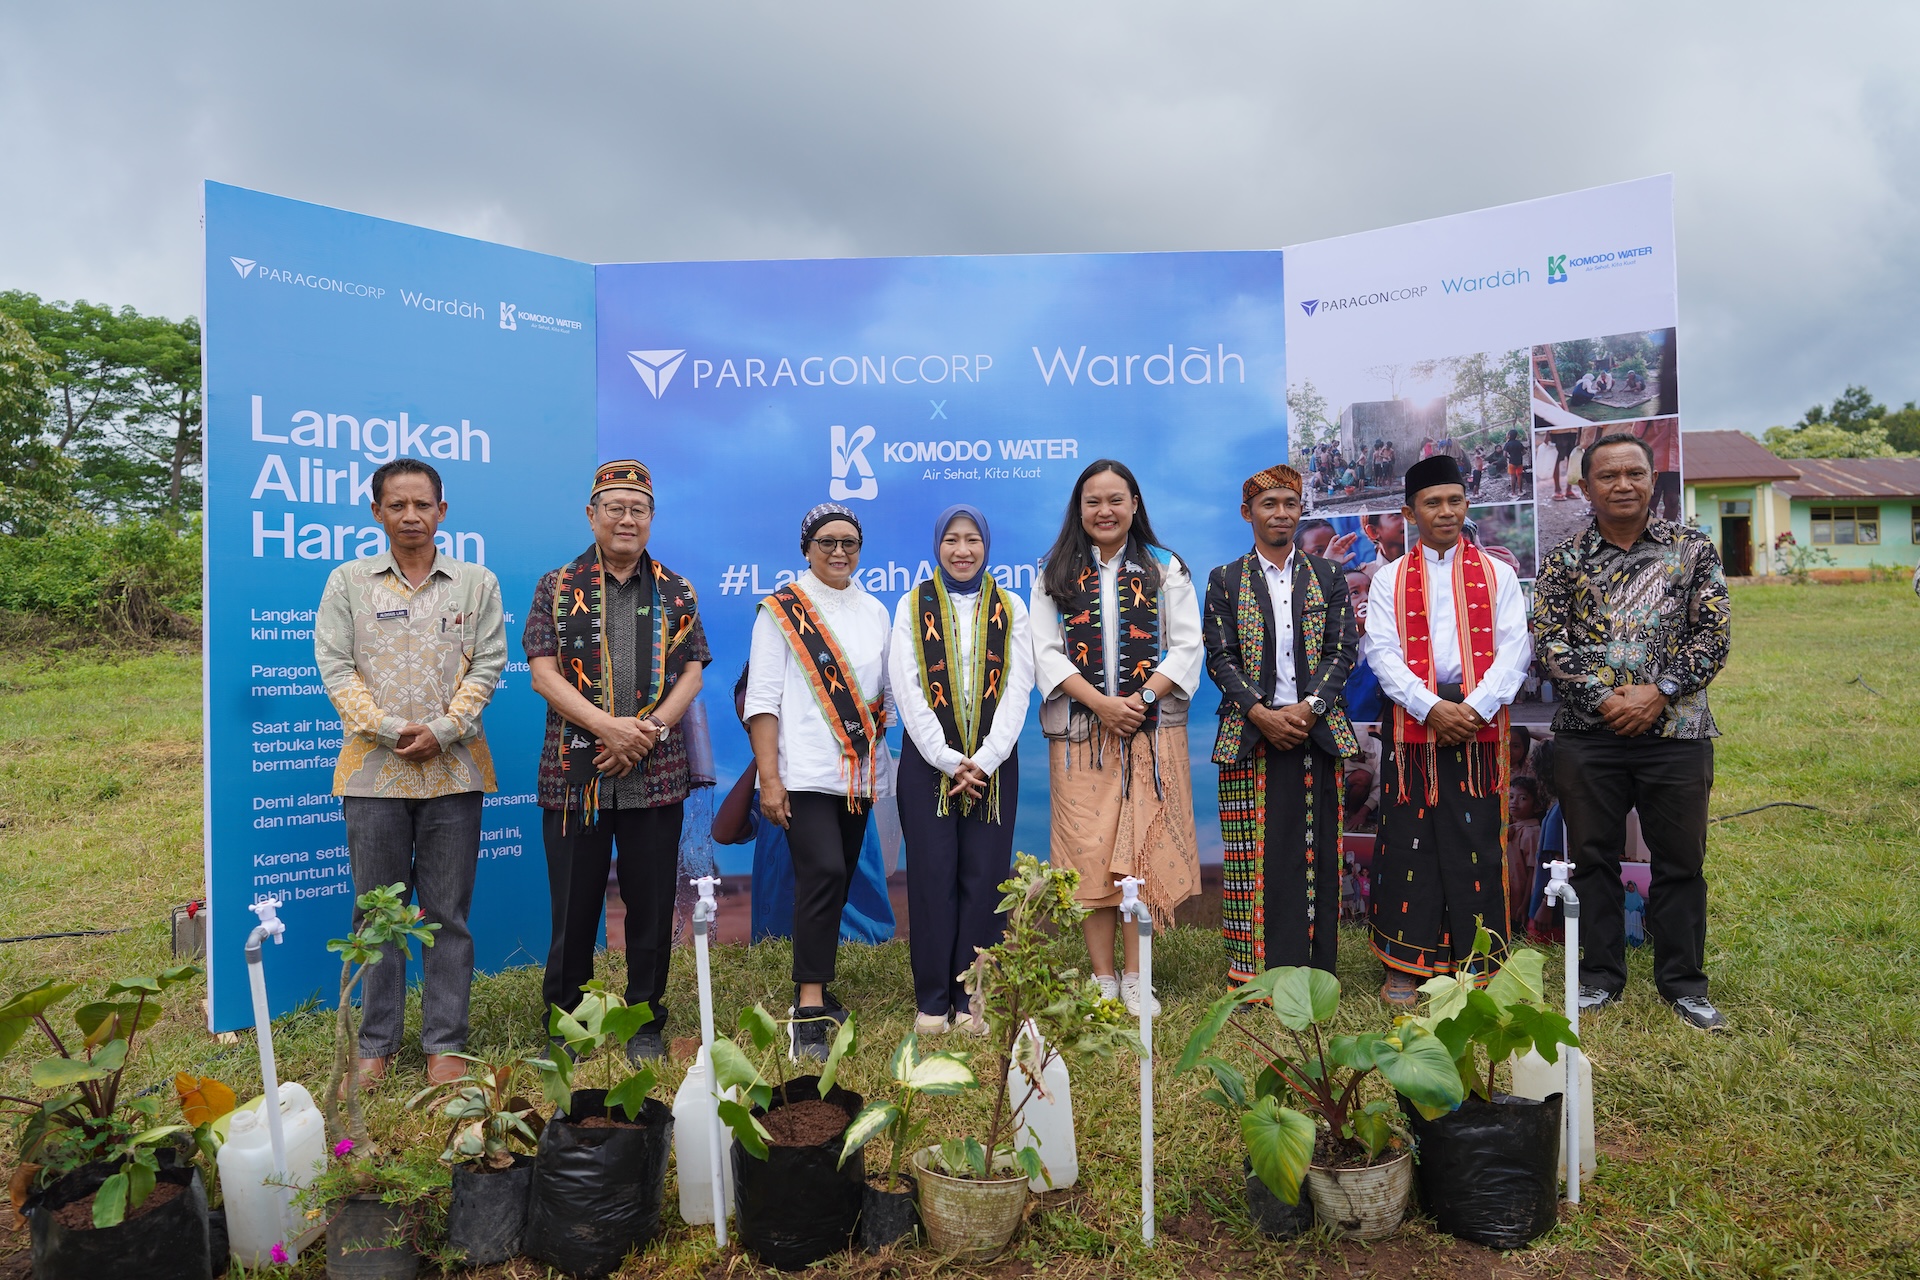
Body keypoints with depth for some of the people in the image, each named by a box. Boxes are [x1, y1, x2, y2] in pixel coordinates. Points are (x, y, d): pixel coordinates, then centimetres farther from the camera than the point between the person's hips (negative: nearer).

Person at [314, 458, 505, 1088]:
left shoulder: (477, 583, 7)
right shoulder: (348, 582, 7)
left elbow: (487, 665, 1)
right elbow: (335, 667, 1)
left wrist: (442, 731, -11)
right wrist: (390, 729, -11)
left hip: (453, 770, 0)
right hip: (373, 769, 1)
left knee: (447, 914, 5)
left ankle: (444, 1043, 16)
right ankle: (377, 1042, 21)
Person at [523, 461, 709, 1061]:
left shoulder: (677, 593, 10)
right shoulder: (557, 588, 5)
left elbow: (691, 674, 4)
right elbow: (543, 673, -3)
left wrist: (650, 730, -12)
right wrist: (609, 727, -15)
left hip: (658, 775, 1)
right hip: (574, 773, -1)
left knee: (651, 903, 7)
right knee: (573, 903, 6)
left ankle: (646, 1022, 23)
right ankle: (562, 1022, 23)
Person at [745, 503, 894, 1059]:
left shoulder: (875, 612, 14)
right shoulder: (781, 611, 0)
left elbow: (889, 688, 19)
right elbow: (763, 697, -6)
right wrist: (769, 777, -12)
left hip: (859, 772, 5)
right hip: (806, 772, -5)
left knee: (836, 880, 11)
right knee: (823, 872, -17)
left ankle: (815, 987, 26)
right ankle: (810, 1010, -12)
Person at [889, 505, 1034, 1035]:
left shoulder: (1010, 608, 8)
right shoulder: (913, 605, 6)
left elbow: (1018, 687, 0)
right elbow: (907, 688, -2)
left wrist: (985, 759, -11)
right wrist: (947, 758, -11)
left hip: (993, 761, 1)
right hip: (928, 759, -1)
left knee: (984, 876, 1)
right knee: (932, 876, -1)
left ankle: (972, 996, 12)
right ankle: (932, 1000, 10)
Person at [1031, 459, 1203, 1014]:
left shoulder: (1165, 569, 8)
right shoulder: (1054, 574, 9)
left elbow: (1187, 646, 2)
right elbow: (1046, 652, 1)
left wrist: (1140, 699, -12)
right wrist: (1100, 702, -12)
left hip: (1153, 729, 0)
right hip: (1080, 732, 0)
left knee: (1145, 850, -1)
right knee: (1089, 851, 0)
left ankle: (1136, 978, 11)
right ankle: (1102, 979, 11)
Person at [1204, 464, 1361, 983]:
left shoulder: (1327, 576, 12)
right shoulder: (1225, 581, 8)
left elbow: (1341, 651, 4)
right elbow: (1220, 658, 1)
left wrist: (1309, 708, -11)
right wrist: (1260, 713, -13)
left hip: (1317, 731, 1)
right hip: (1251, 735, -1)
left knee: (1319, 854, 3)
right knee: (1259, 856, 0)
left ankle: (1317, 973, 13)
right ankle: (1260, 971, 7)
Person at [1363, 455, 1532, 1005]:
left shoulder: (1497, 573, 11)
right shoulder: (1390, 578, 9)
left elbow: (1515, 647, 1)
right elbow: (1381, 652, -1)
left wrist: (1476, 707, -13)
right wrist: (1430, 707, -14)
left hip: (1480, 720, 0)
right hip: (1412, 720, 0)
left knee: (1477, 840, 1)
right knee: (1409, 840, 0)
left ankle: (1479, 963, 12)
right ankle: (1407, 962, 9)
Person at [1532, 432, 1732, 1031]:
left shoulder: (1694, 549, 4)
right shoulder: (1564, 559, 4)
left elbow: (1713, 634, -1)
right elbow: (1551, 641, -2)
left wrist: (1657, 692, -13)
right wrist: (1605, 699, -12)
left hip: (1676, 729, 0)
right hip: (1588, 733, 0)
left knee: (1680, 859, 7)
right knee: (1592, 856, 8)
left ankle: (1683, 981, 23)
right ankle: (1601, 975, 22)